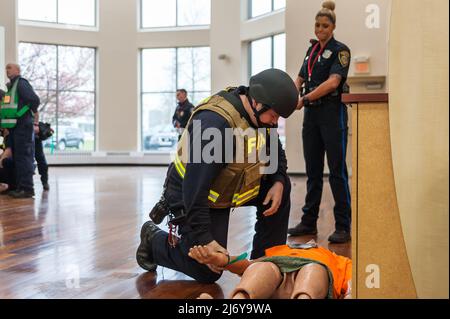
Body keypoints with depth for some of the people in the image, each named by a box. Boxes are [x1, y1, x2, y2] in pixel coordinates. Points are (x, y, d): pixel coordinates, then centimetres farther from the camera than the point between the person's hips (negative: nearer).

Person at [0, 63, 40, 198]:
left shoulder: (21, 83, -8)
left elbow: (35, 100, -19)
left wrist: (31, 111, -3)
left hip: (22, 126, -9)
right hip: (14, 127, 9)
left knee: (23, 157, -10)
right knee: (17, 158, 11)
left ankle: (27, 189, -10)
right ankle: (20, 187, 17)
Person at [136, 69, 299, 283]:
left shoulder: (259, 114, -8)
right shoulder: (215, 122, -34)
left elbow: (275, 151, 9)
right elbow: (195, 187, -36)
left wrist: (278, 181, -11)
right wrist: (204, 239, -36)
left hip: (230, 186, 8)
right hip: (193, 195, -8)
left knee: (280, 187, -8)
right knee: (208, 272, -6)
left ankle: (266, 258, 4)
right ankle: (154, 239, 17)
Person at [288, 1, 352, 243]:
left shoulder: (340, 50, -4)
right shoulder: (312, 50, 16)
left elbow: (333, 82, -18)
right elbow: (300, 78, 16)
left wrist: (305, 98, -20)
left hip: (332, 113, -6)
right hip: (311, 114, 7)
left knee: (337, 170, -5)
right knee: (313, 170, 11)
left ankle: (343, 227, 0)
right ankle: (309, 221, 19)